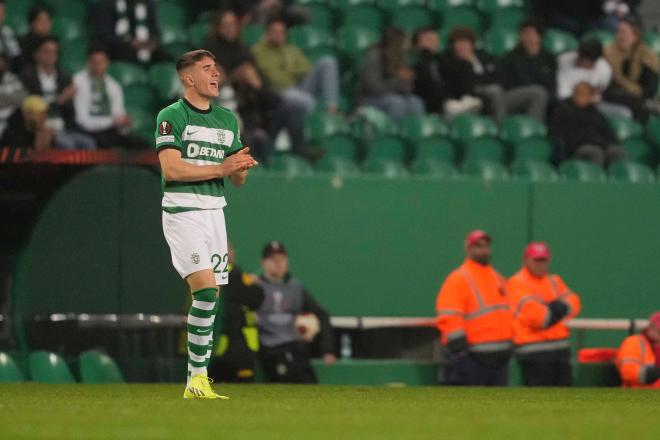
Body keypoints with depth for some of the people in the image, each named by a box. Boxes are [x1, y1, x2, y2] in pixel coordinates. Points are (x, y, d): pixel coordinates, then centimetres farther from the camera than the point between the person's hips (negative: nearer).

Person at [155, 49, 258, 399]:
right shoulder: (171, 116, -5)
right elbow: (171, 168, -15)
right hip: (182, 210, -7)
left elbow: (237, 179, 17)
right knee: (206, 289, -19)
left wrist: (241, 166, -6)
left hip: (215, 212, 7)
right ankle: (197, 377, -16)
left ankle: (197, 383, 8)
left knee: (211, 298, 3)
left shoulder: (227, 119, 16)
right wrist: (220, 168, -18)